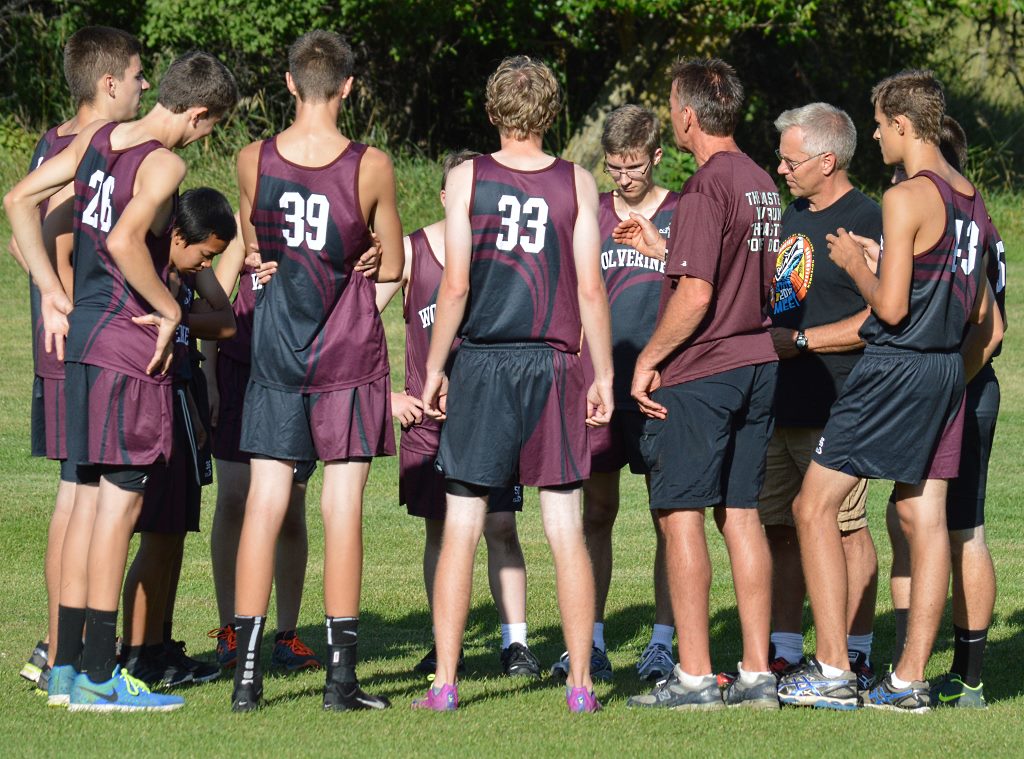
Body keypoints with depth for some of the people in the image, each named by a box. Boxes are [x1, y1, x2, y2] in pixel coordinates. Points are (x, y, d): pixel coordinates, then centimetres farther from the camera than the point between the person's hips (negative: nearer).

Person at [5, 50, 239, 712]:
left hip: (82, 334, 9)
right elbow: (123, 241, -29)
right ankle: (99, 676, -4)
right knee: (121, 499, -5)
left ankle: (68, 664, 16)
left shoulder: (97, 138, 10)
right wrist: (169, 311, -16)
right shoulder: (165, 165, -14)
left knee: (92, 496, 14)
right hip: (129, 342, -9)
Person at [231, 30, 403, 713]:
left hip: (275, 339, 2)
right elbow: (392, 267, 3)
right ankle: (341, 675, 1)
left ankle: (247, 673, 2)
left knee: (265, 501, 4)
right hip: (349, 340, -2)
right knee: (343, 502, 1)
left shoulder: (254, 160, -1)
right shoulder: (371, 167, -8)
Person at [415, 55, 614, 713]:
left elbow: (455, 286, -4)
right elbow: (591, 289, 0)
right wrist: (604, 375, 7)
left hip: (481, 363, -1)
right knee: (566, 529, 4)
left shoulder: (467, 178, -1)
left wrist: (435, 369, 4)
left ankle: (445, 683, 0)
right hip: (553, 364, 1)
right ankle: (581, 684, 4)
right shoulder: (576, 183, 2)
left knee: (462, 526, 2)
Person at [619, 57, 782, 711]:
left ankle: (695, 675, -4)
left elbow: (696, 295, -20)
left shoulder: (707, 187, -15)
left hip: (698, 371, -8)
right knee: (741, 513, 10)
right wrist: (662, 247, 26)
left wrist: (648, 359, -9)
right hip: (757, 364, 8)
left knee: (681, 514, -2)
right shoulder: (762, 185, 12)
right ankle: (758, 674, 8)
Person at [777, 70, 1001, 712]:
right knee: (926, 519, 8)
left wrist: (855, 265, -2)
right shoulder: (971, 200, 11)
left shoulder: (906, 199, -15)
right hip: (949, 370, 8)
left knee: (815, 507, -2)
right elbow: (982, 312, 16)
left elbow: (891, 306, -18)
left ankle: (833, 669, -8)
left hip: (896, 367, -8)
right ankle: (911, 679, 7)